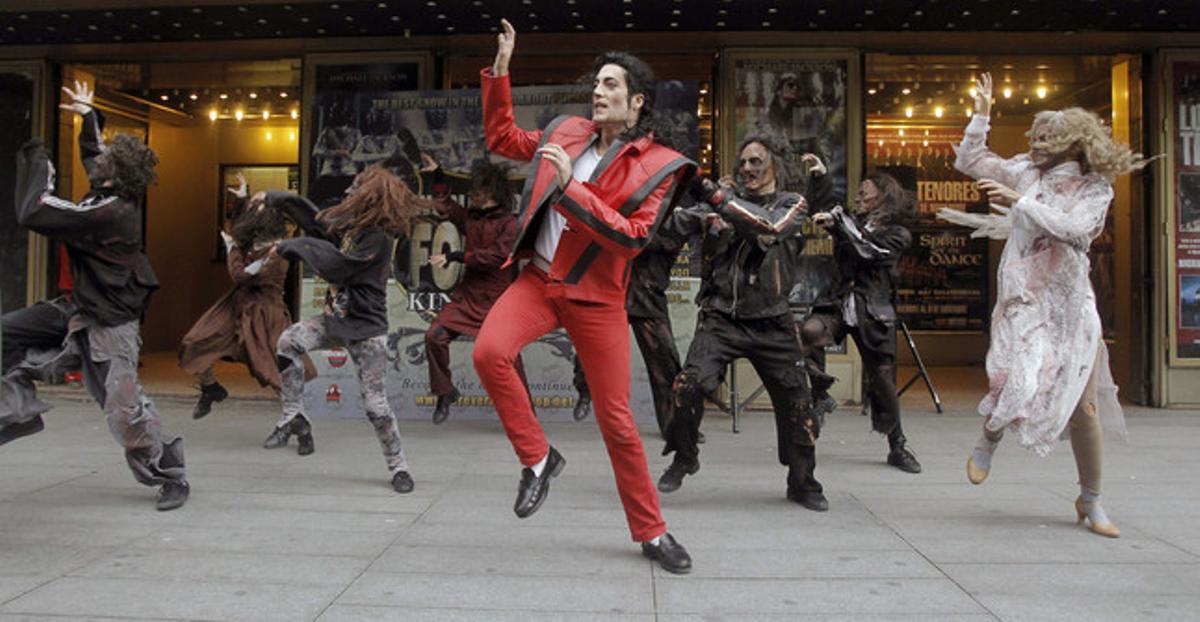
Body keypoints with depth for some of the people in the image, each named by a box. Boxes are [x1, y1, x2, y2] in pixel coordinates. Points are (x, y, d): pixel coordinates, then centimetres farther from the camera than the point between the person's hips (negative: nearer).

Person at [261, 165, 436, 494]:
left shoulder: (378, 238, -20)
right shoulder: (350, 225, 5)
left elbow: (335, 266, -25)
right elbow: (317, 220, 20)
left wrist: (293, 246, -15)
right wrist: (276, 198, 19)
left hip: (366, 330, -8)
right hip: (335, 319, 8)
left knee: (375, 404, -7)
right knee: (288, 341, -10)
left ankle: (398, 466, 9)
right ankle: (293, 418, 4)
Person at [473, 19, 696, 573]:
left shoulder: (659, 166, -6)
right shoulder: (567, 133, 8)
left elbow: (634, 237, -18)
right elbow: (501, 138, 20)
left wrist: (572, 186, -24)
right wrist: (500, 70, 11)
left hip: (596, 297, -3)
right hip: (538, 279, 4)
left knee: (616, 418, 1)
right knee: (489, 351, -27)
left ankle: (650, 531, 20)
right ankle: (537, 457, -3)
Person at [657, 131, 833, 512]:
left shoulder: (793, 205, 7)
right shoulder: (727, 200, 9)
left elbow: (771, 226, -17)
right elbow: (678, 222, -1)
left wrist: (714, 196, -23)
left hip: (772, 323, 0)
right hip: (721, 317, 0)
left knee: (796, 402, 3)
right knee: (688, 386, -17)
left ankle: (802, 482, 24)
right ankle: (684, 457, 9)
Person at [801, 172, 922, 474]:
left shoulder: (897, 234, 3)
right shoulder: (851, 222, 15)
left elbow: (868, 251, -14)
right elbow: (821, 215, 12)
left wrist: (838, 222, -19)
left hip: (873, 314, -2)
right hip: (838, 304, 2)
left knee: (883, 380, 2)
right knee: (810, 331, -32)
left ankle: (897, 447, 23)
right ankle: (820, 396, -12)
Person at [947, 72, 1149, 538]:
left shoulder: (1097, 188, 0)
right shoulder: (1025, 172, 8)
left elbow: (1072, 228, -18)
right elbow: (969, 161, 15)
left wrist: (1019, 201, -17)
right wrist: (982, 113, 10)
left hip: (1072, 301, 0)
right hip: (1023, 297, 0)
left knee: (1083, 405, 0)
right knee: (1018, 381, -16)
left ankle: (1090, 501, 16)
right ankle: (988, 442, 18)